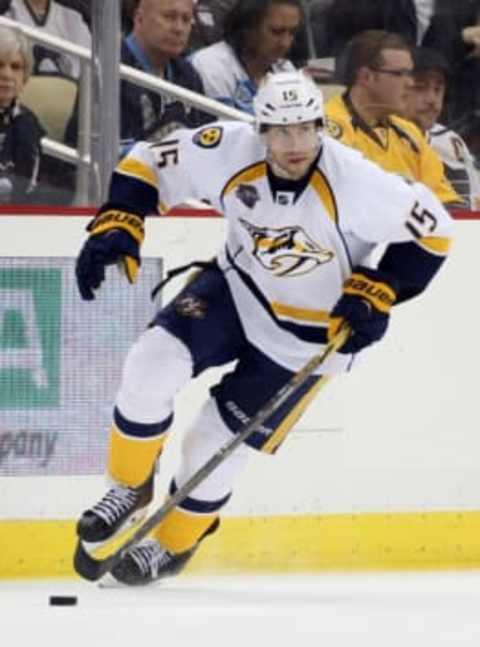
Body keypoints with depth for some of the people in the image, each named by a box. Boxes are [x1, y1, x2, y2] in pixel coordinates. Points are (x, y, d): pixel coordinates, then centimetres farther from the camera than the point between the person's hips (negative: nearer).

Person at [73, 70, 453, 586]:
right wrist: (117, 226, -22)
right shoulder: (231, 152, -23)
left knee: (217, 441, -3)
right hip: (237, 289, 3)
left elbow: (431, 229, -18)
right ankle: (130, 488, 6)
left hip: (309, 334, -3)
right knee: (153, 365, -20)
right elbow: (148, 163, -9)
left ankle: (173, 544, 27)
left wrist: (376, 293, -22)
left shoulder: (354, 183, -31)